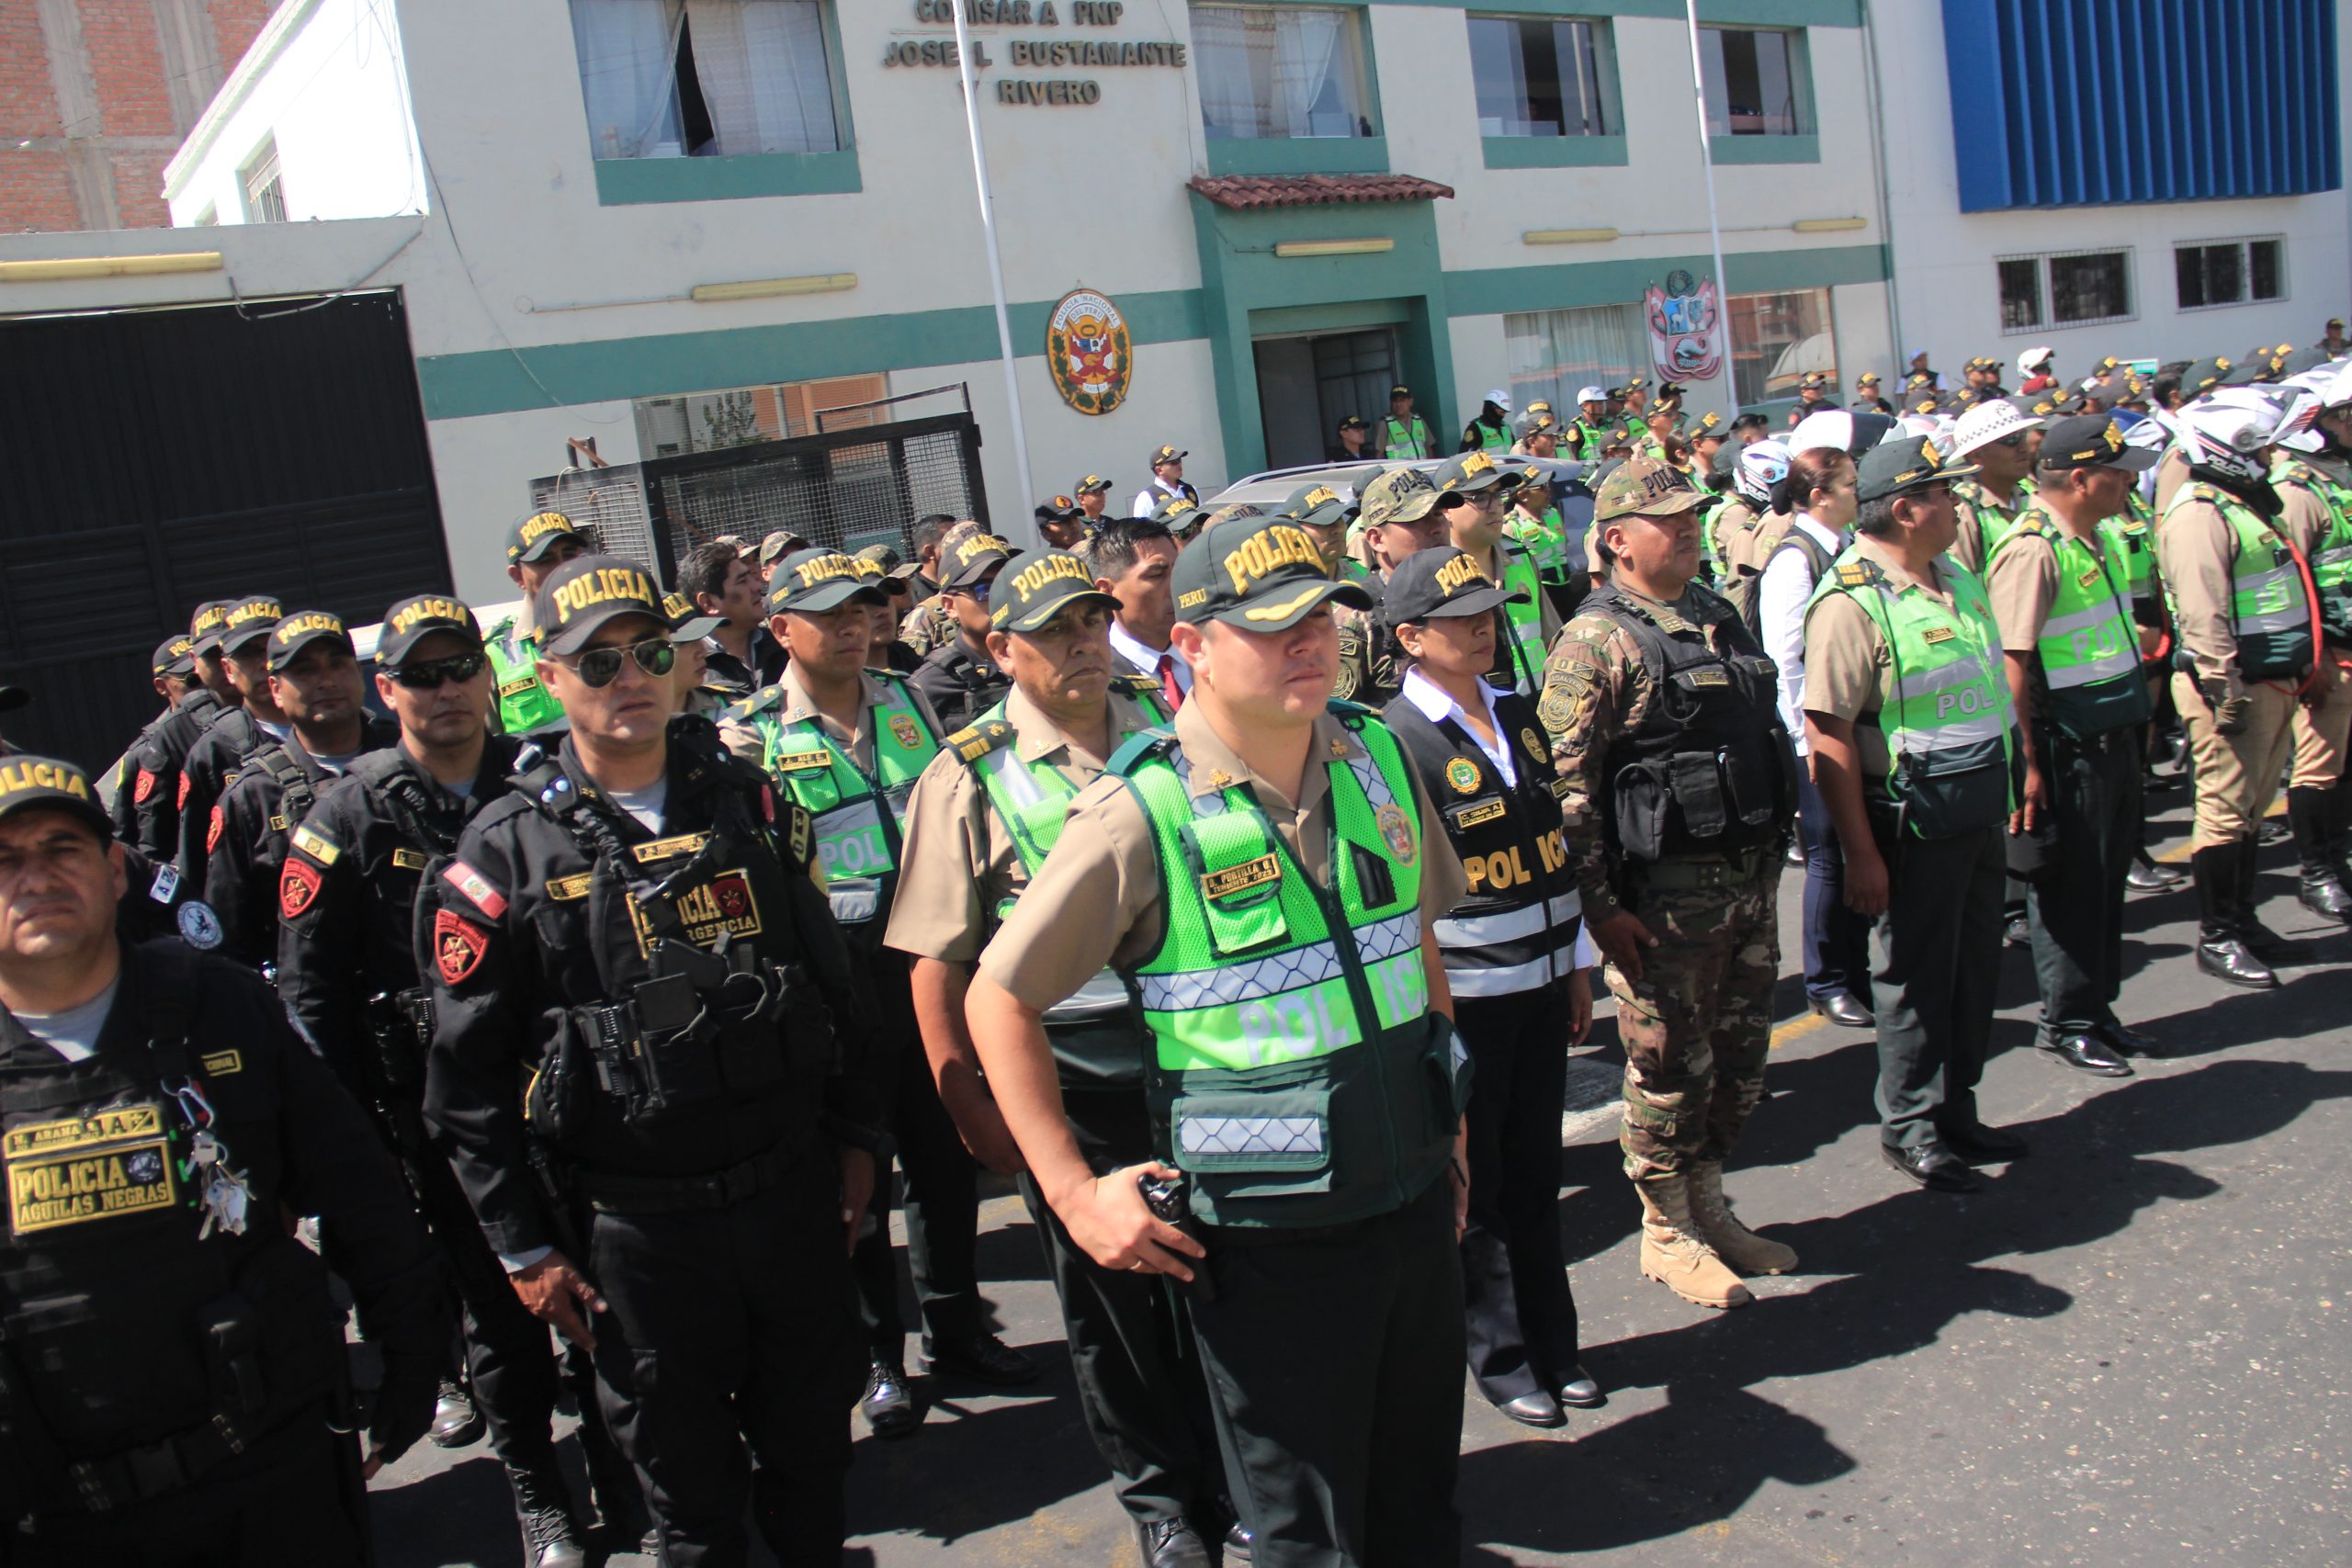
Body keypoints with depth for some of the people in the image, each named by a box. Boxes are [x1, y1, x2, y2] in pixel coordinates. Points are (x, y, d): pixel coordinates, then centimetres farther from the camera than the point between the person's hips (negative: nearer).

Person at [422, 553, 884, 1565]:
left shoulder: (748, 802, 3)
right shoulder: (506, 853, -7)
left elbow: (830, 977, 10)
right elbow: (467, 1076, -5)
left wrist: (852, 1138, 10)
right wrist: (525, 1249, -4)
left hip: (794, 1186, 3)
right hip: (636, 1221, -3)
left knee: (813, 1435, 18)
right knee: (686, 1467, 13)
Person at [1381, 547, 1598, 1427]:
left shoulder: (1518, 716, 9)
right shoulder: (1396, 742, -13)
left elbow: (1554, 846, 15)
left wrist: (1576, 965, 16)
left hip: (1540, 986, 6)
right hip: (1460, 998, -6)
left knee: (1536, 1175, 17)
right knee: (1476, 1183, 9)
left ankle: (1553, 1346, 32)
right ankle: (1502, 1357, 26)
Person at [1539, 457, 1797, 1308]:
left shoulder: (1719, 619, 12)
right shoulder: (1596, 642, -14)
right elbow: (1568, 784, -18)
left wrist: (1773, 851, 18)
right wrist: (1602, 905, -20)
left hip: (1750, 878, 8)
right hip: (1665, 893, -8)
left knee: (1739, 1055, 16)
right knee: (1670, 1065, 3)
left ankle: (1707, 1204, 33)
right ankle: (1666, 1232, 20)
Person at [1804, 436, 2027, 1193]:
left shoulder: (1956, 578, 9)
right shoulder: (1852, 602, -19)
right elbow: (1828, 736, -22)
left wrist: (2009, 789, 18)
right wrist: (1861, 854, -21)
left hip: (1981, 810, 8)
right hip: (1915, 820, -8)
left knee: (1975, 964, 17)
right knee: (1918, 976, 5)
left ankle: (1956, 1109, 33)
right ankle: (1910, 1126, 23)